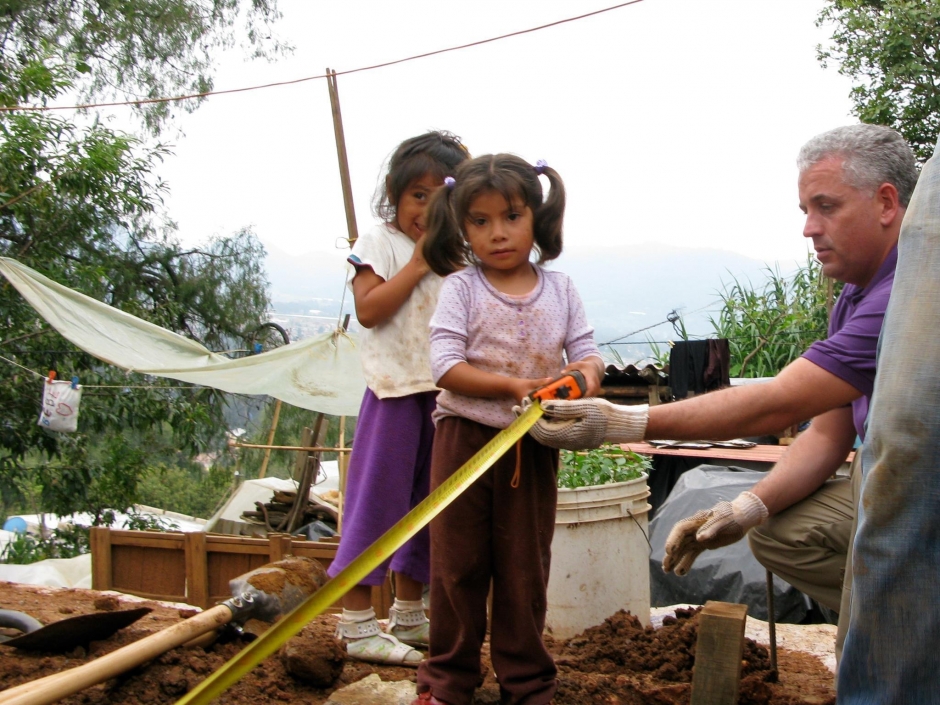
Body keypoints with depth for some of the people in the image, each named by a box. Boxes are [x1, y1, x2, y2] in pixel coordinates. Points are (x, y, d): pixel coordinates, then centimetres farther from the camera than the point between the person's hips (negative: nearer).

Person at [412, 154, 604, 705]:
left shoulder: (560, 289, 3)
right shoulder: (461, 288, -6)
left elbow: (586, 351, 3)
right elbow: (446, 367, -14)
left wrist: (587, 370, -22)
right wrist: (513, 386, -25)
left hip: (535, 447, 2)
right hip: (466, 438, -2)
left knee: (526, 567, 12)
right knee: (458, 564, 8)